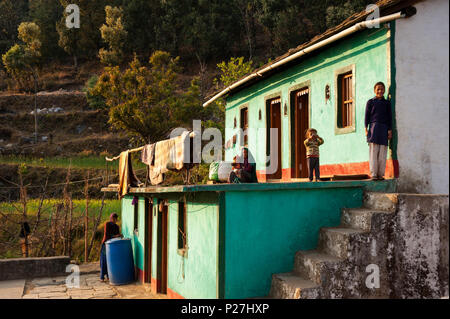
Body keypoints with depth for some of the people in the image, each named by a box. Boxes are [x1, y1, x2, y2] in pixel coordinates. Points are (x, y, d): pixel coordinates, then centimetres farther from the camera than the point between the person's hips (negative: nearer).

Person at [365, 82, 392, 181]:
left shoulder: (387, 103, 13)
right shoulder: (370, 102, 10)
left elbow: (390, 117, 12)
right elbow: (367, 116, 7)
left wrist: (390, 130, 4)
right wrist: (366, 129, -1)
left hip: (384, 128, 2)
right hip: (373, 127, -2)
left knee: (382, 153, -1)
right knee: (373, 152, -6)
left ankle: (381, 174, 3)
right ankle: (373, 174, -5)